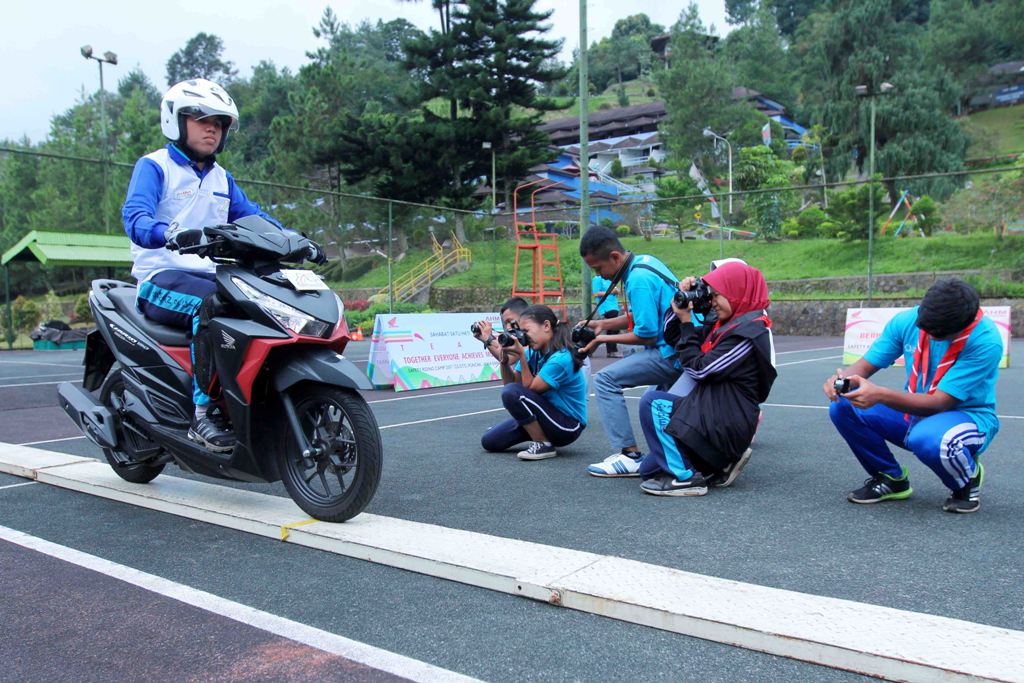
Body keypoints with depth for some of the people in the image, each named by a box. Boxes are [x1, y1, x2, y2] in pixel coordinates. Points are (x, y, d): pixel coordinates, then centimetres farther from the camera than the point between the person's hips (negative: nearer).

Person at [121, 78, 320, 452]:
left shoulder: (222, 178, 22)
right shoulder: (153, 166, 0)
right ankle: (203, 413, -34)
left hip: (212, 276, 6)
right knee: (213, 302, -37)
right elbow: (135, 218, -16)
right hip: (161, 279, -6)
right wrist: (172, 234, -39)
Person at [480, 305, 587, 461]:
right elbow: (511, 382, 2)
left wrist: (521, 356, -22)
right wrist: (505, 360, -14)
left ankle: (544, 444, -13)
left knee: (513, 392, -27)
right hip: (550, 413, 8)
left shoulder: (561, 358, -23)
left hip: (568, 425, -8)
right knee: (489, 441, 2)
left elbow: (530, 388, -19)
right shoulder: (534, 352, 1)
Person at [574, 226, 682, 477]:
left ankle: (629, 456, -12)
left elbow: (647, 334, -19)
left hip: (670, 353, -10)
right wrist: (602, 324, 11)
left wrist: (604, 339, -9)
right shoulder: (644, 261, 9)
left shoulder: (638, 280, -21)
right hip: (680, 348, 10)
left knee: (606, 379, -13)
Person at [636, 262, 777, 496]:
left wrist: (686, 322, -10)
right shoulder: (729, 324, 12)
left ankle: (684, 477, -16)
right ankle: (722, 463, 10)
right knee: (649, 468, 12)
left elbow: (699, 369, -17)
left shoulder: (747, 333, -17)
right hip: (718, 417, 10)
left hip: (726, 426, -10)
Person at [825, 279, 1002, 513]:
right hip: (914, 410, 5)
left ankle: (968, 481, -1)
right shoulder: (907, 321, -12)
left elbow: (938, 403, -29)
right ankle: (891, 479, 6)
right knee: (843, 407, -18)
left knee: (927, 439, -40)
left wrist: (880, 395, -42)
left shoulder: (986, 341, -26)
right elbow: (865, 366, -6)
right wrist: (841, 379, -31)